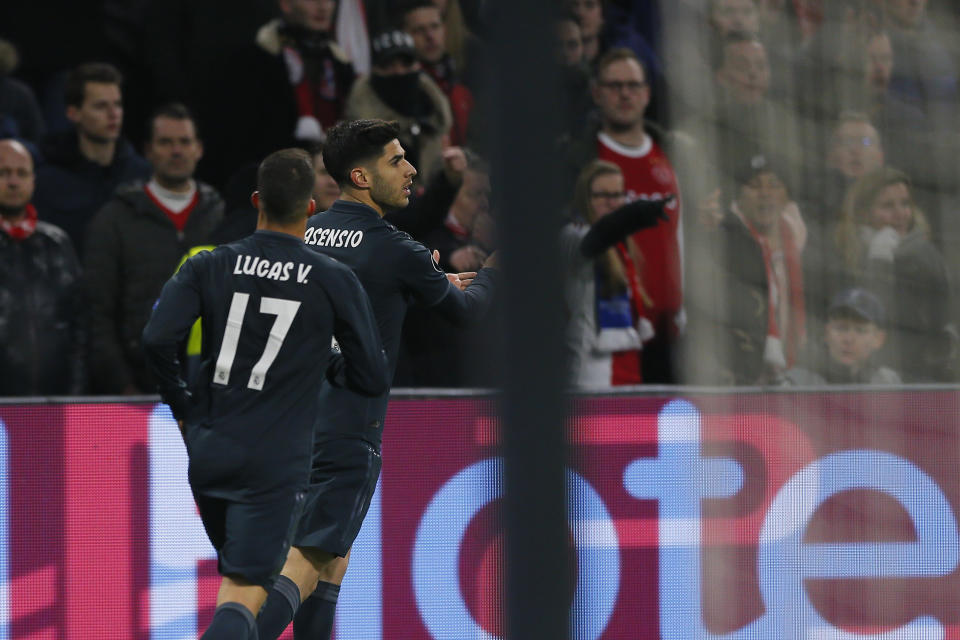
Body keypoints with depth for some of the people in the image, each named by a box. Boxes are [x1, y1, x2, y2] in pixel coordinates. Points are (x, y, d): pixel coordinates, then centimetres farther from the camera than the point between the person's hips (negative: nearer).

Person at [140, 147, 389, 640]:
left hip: (207, 452, 3)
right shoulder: (336, 282, -4)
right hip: (274, 465, -3)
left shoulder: (208, 266, 1)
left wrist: (183, 410, 6)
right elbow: (372, 379, 0)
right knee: (242, 595, -8)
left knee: (239, 574, 25)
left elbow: (157, 342, -10)